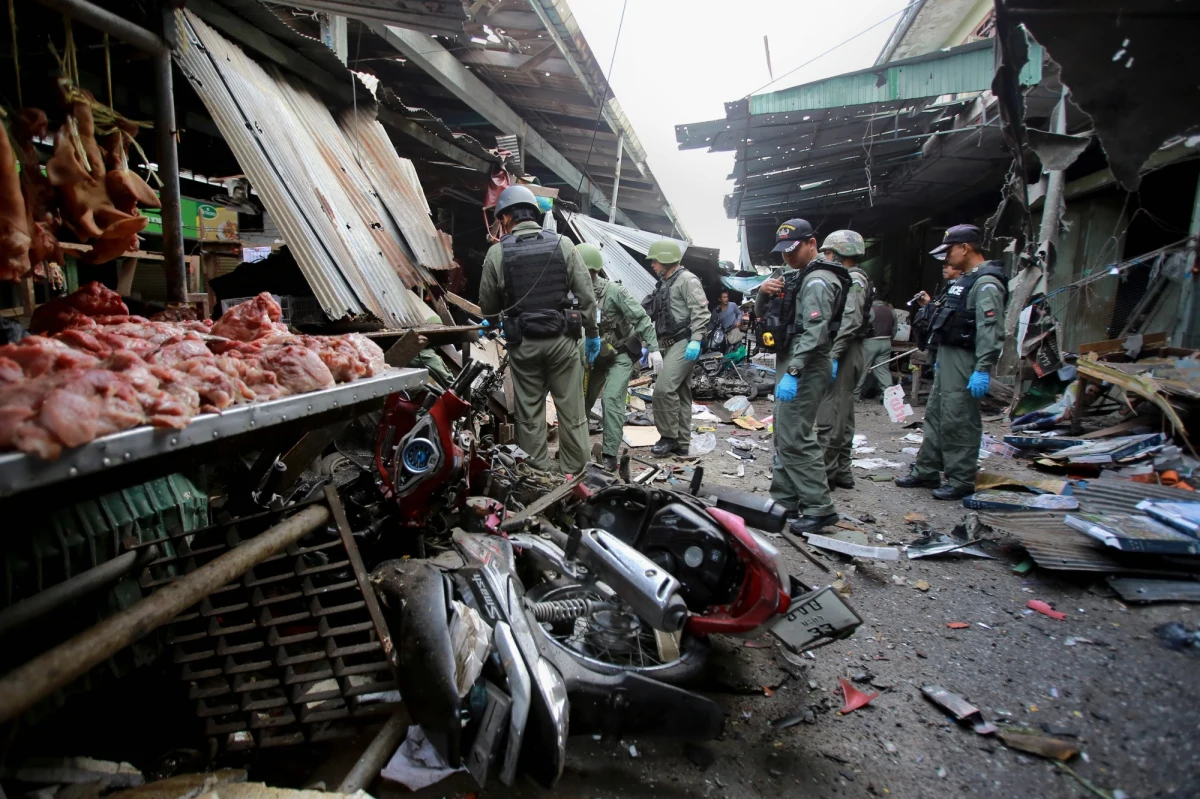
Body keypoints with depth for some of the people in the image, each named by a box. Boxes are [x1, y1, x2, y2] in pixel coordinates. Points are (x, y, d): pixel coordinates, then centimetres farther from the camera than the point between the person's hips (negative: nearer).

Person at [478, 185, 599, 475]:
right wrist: (592, 332, 10)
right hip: (561, 339, 1)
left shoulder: (497, 252, -3)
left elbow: (488, 305, 5)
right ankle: (574, 472, 16)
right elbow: (586, 294, -1)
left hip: (522, 342, 0)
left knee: (529, 413, 10)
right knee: (571, 410, 8)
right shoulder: (562, 244, -1)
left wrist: (495, 322, 27)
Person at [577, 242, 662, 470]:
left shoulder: (614, 291, -22)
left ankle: (610, 454, -12)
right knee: (581, 398, 11)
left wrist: (653, 348, -23)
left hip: (621, 355, -6)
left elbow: (641, 318, -20)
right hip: (596, 356, 6)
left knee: (611, 399, -18)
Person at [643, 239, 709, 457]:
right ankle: (682, 442, 14)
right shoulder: (664, 284, 21)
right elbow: (659, 318, 24)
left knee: (664, 387, -19)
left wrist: (696, 340, -26)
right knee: (681, 392, 10)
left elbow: (701, 311, -17)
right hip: (670, 345, 10)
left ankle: (669, 436, -7)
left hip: (684, 342, -10)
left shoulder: (687, 280, -7)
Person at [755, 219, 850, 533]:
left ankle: (819, 508, -5)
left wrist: (792, 373, -30)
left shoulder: (817, 281, -13)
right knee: (784, 436, 13)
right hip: (789, 364, 11)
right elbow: (761, 314, 20)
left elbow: (813, 333, -24)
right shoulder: (796, 277, 20)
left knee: (795, 438, -12)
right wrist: (763, 292, -1)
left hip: (805, 368, -11)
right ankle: (784, 500, 21)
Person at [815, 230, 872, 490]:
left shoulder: (852, 280, -11)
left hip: (842, 355, -11)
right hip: (845, 355, 11)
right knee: (842, 415, 14)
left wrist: (833, 356, -25)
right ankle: (841, 471, 22)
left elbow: (851, 322, -22)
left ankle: (825, 473, -3)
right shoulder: (848, 279, 20)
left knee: (830, 417, -8)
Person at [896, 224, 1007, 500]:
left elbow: (990, 331, -23)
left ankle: (961, 481, 5)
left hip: (964, 362, -11)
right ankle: (926, 472, 24)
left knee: (959, 423, -5)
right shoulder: (965, 280, 18)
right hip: (946, 358, 11)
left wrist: (983, 370, -27)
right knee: (935, 416, 14)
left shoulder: (986, 283, -15)